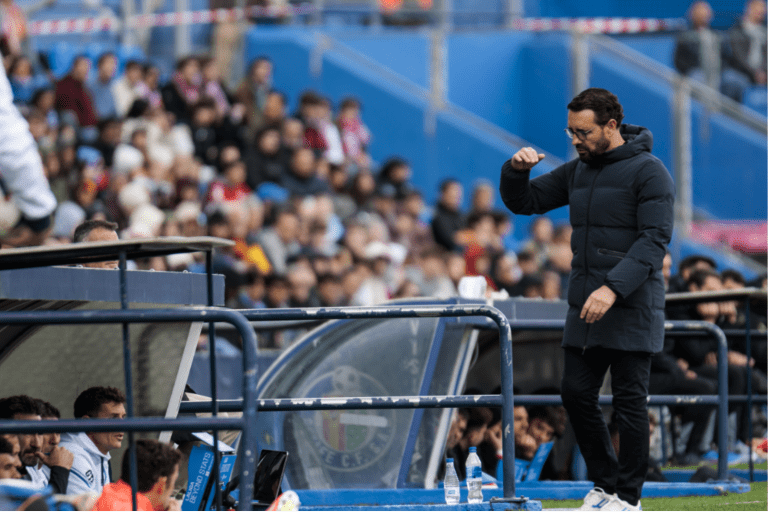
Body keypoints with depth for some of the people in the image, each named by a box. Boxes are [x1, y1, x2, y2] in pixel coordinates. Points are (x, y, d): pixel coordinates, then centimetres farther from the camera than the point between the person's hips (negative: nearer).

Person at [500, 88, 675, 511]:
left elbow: (654, 239, -16)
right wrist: (515, 170, -3)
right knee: (576, 394, 5)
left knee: (629, 402, -3)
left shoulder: (648, 171, -8)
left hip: (630, 309, -7)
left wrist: (614, 287, -26)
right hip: (584, 308, 7)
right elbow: (523, 202, 19)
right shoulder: (577, 171, 13)